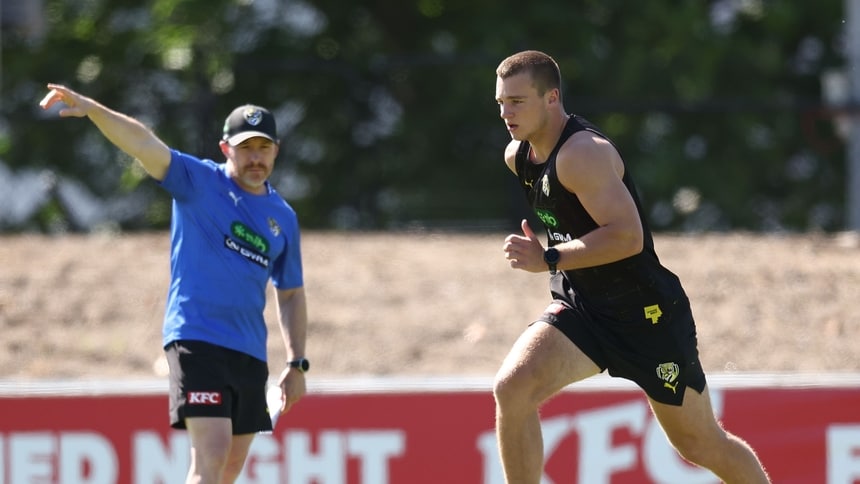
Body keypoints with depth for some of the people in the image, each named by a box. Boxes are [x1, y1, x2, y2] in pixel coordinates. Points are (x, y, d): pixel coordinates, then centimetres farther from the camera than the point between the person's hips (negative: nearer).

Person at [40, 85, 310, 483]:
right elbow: (144, 144, -15)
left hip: (250, 353, 6)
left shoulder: (282, 217, 13)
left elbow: (291, 294, 22)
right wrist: (90, 108, -30)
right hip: (196, 340, -6)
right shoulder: (199, 181, -1)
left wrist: (296, 363, 14)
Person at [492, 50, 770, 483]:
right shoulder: (517, 155, 4)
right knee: (511, 388, -20)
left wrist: (549, 259, -31)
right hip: (577, 308, 7)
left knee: (700, 444, 6)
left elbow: (628, 236, -32)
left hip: (647, 313, -7)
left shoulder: (582, 154, -23)